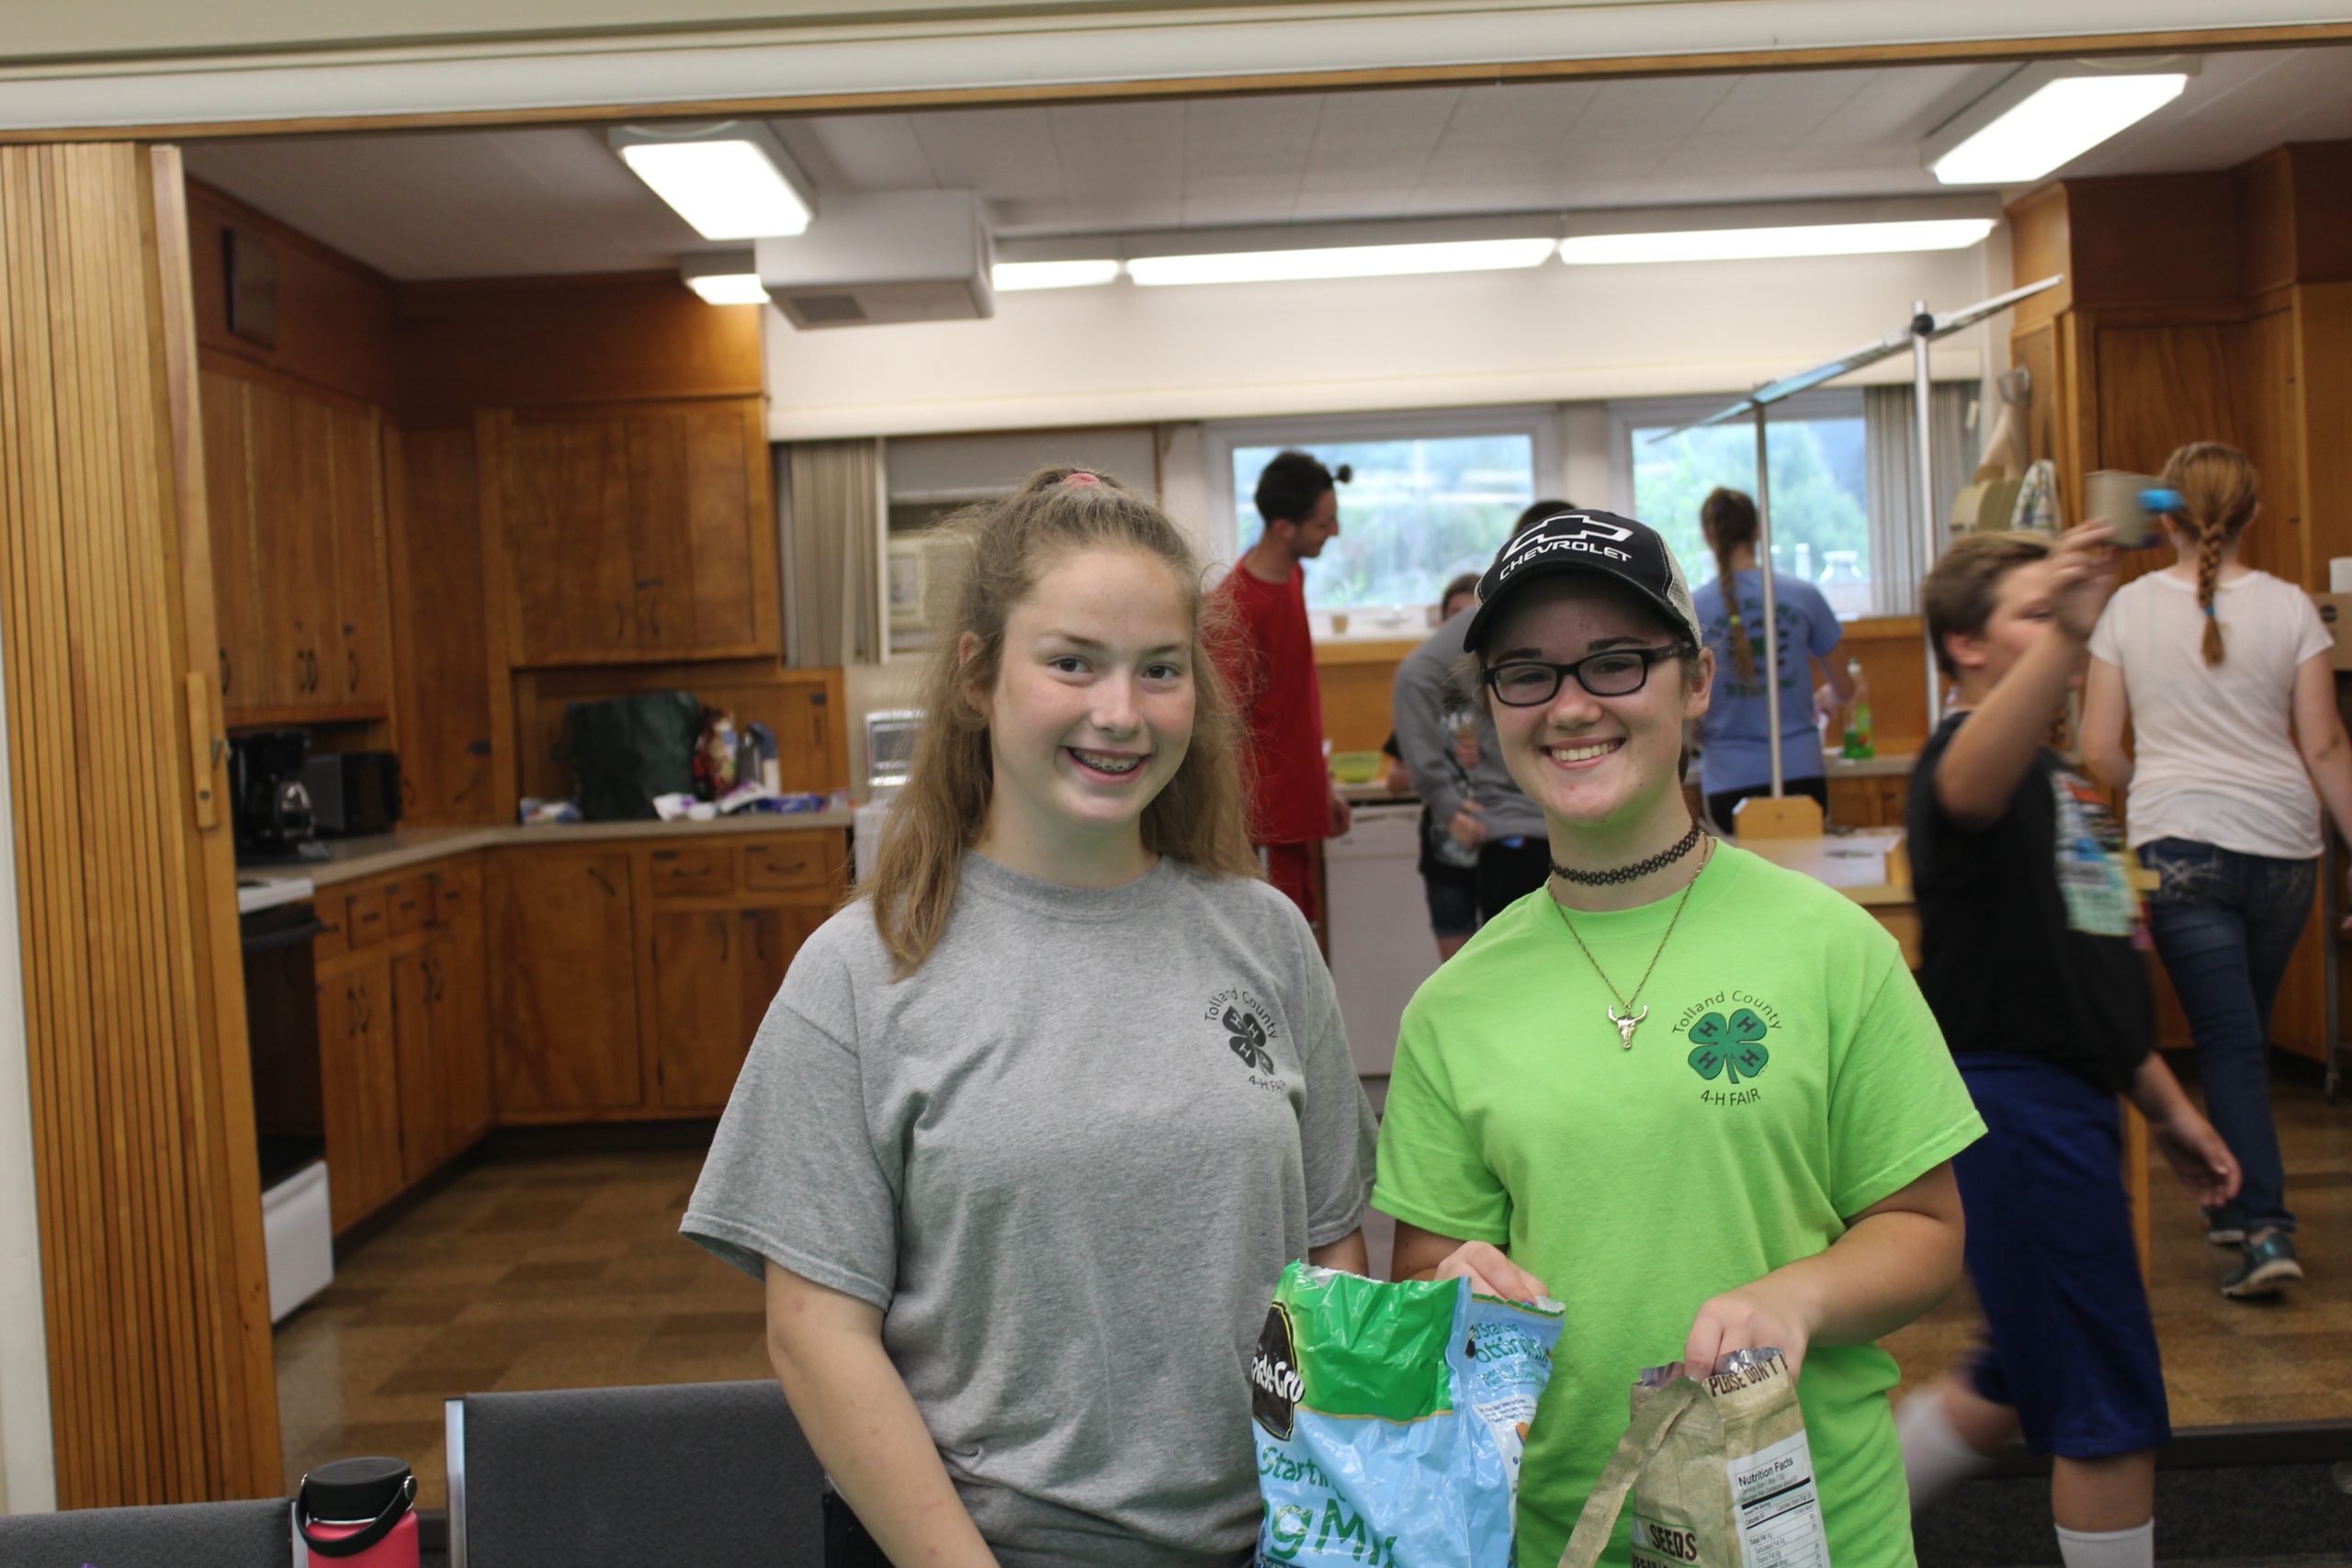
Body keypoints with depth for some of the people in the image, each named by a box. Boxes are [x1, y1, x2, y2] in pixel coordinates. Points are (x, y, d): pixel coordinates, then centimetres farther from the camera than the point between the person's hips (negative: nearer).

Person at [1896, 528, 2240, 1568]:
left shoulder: (2059, 778, 18)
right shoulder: (1969, 752, -14)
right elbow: (1968, 791, -43)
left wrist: (2164, 1103, 22)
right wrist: (2066, 633, -56)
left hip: (2066, 1103, 10)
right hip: (2012, 1102, -10)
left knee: (2025, 1387, 20)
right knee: (2114, 1412, 2)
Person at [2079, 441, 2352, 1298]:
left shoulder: (2129, 609, -2)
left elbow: (2099, 754, 0)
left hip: (2179, 844, -2)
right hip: (2282, 844, 2)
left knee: (2228, 1039, 1)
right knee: (2245, 1028, 18)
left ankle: (2267, 1228, -8)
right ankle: (2239, 1201, 31)